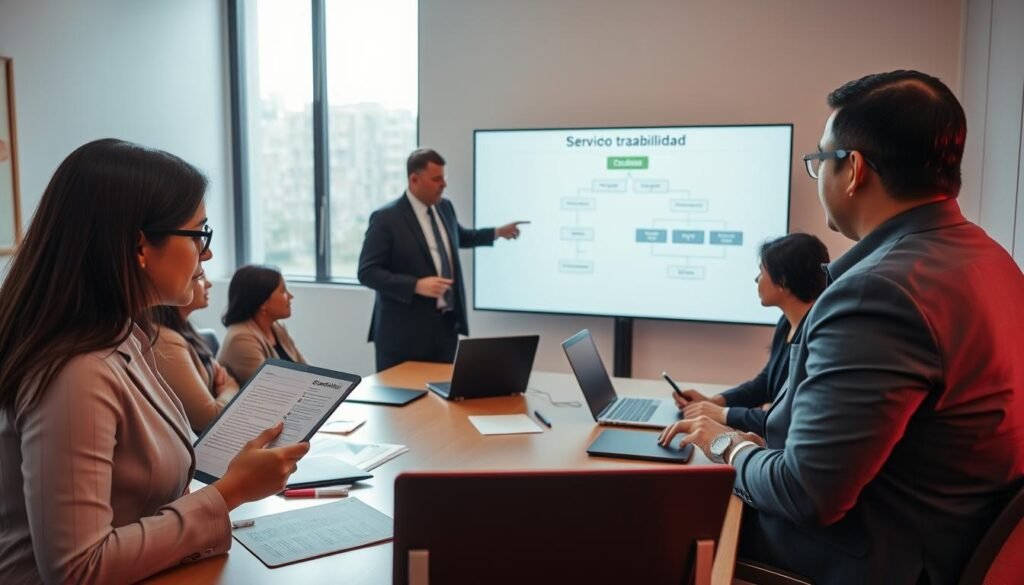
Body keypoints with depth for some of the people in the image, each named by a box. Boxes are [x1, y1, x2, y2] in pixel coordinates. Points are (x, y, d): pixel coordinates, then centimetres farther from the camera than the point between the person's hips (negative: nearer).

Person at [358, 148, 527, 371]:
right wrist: (416, 285, -24)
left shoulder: (445, 208, 10)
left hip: (446, 325, 6)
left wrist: (497, 232, 27)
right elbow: (367, 272, -15)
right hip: (405, 331, -6)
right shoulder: (386, 218, -12)